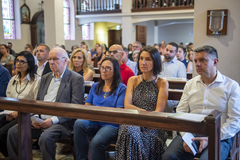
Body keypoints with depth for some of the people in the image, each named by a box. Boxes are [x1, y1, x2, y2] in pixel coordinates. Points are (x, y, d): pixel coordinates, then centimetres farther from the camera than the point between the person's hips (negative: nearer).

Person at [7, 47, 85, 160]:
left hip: (61, 122, -6)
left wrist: (53, 120, -18)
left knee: (45, 138, -34)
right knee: (13, 132, -10)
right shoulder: (45, 78, 19)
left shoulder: (76, 79, -4)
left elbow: (76, 106, -11)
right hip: (40, 120, 7)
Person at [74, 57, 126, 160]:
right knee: (79, 123, -30)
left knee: (97, 142, -35)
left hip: (111, 125, -5)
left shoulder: (121, 88, 2)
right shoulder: (95, 87, 19)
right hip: (94, 124, 5)